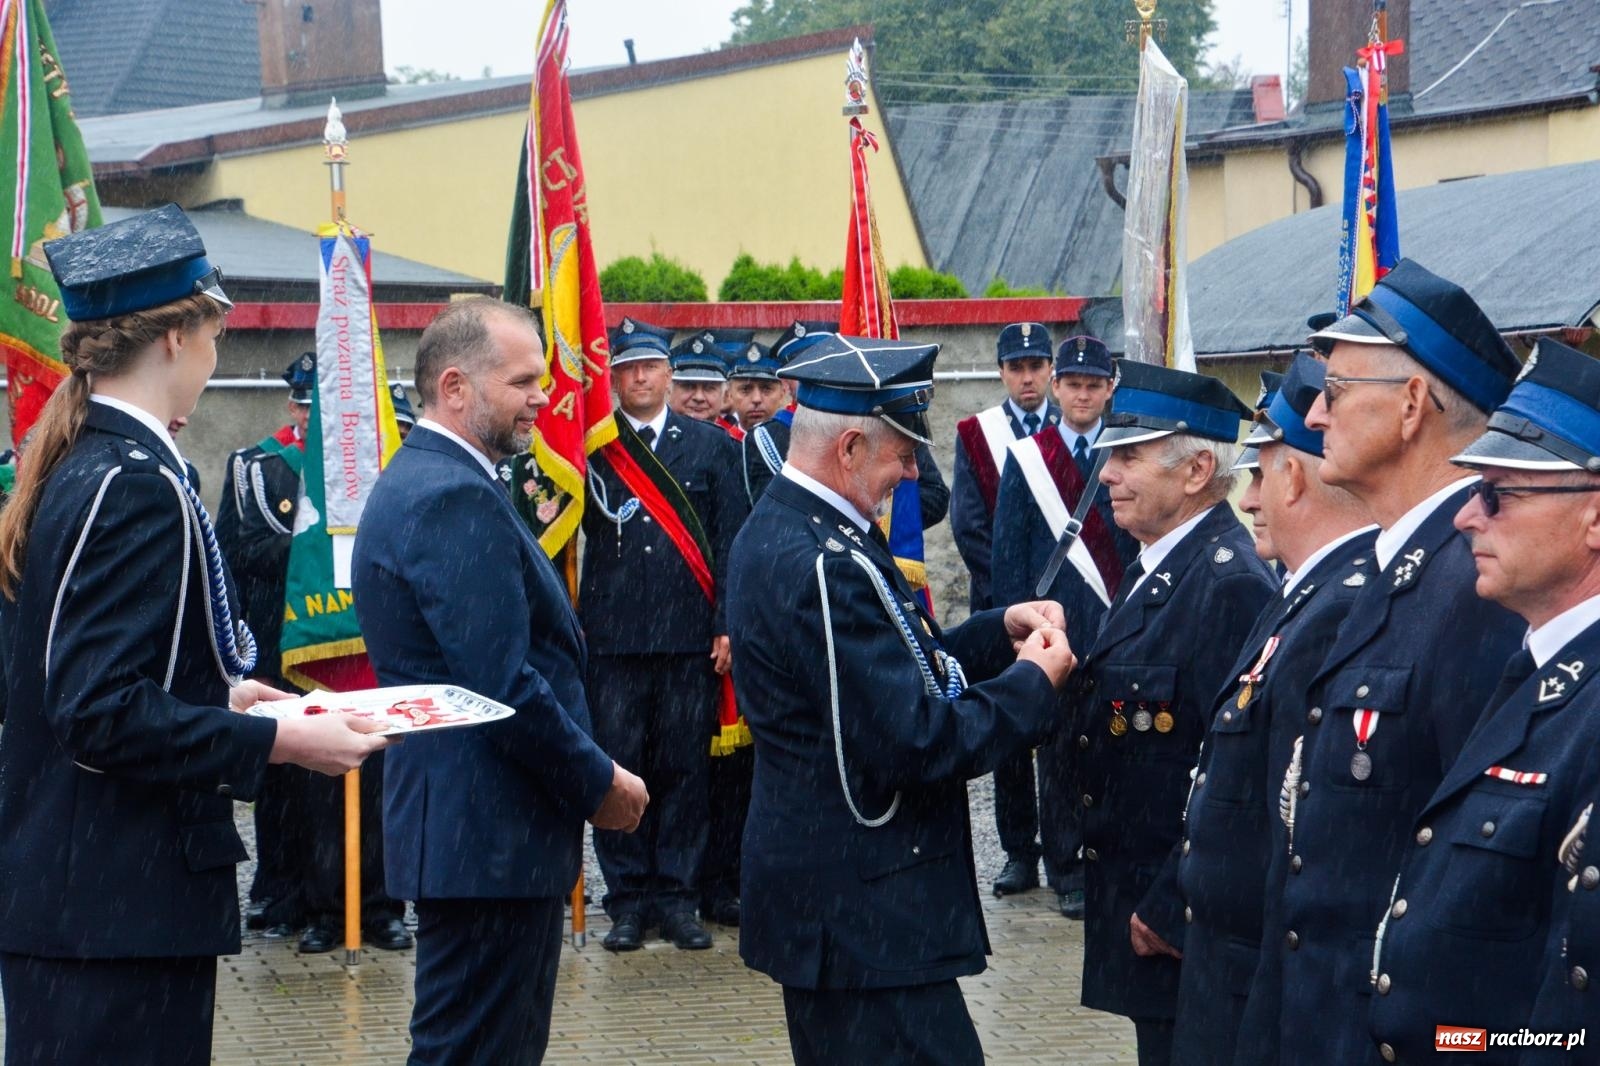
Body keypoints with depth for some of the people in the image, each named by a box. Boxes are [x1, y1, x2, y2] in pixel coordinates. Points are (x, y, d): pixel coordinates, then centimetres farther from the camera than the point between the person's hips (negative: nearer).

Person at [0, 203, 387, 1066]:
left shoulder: (70, 469, 11)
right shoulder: (138, 486, -17)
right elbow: (108, 716, -23)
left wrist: (218, 695, 23)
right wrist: (278, 741, -20)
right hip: (120, 907, -10)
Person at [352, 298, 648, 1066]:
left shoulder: (420, 480, 16)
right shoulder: (456, 498, -19)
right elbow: (506, 687, -24)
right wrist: (599, 784, -12)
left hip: (463, 824, 11)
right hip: (488, 832, -11)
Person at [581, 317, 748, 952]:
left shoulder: (711, 446, 9)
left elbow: (730, 541, 5)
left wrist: (728, 625, -2)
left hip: (690, 637, 0)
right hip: (612, 637, 0)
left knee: (685, 769, 4)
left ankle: (677, 900, 12)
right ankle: (628, 901, 10)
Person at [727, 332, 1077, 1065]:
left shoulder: (779, 530, 10)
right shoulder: (824, 565, -23)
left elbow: (890, 673, 17)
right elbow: (917, 743, -24)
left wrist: (999, 632, 7)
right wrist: (1033, 682, -10)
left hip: (818, 889, 11)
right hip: (864, 915, -11)